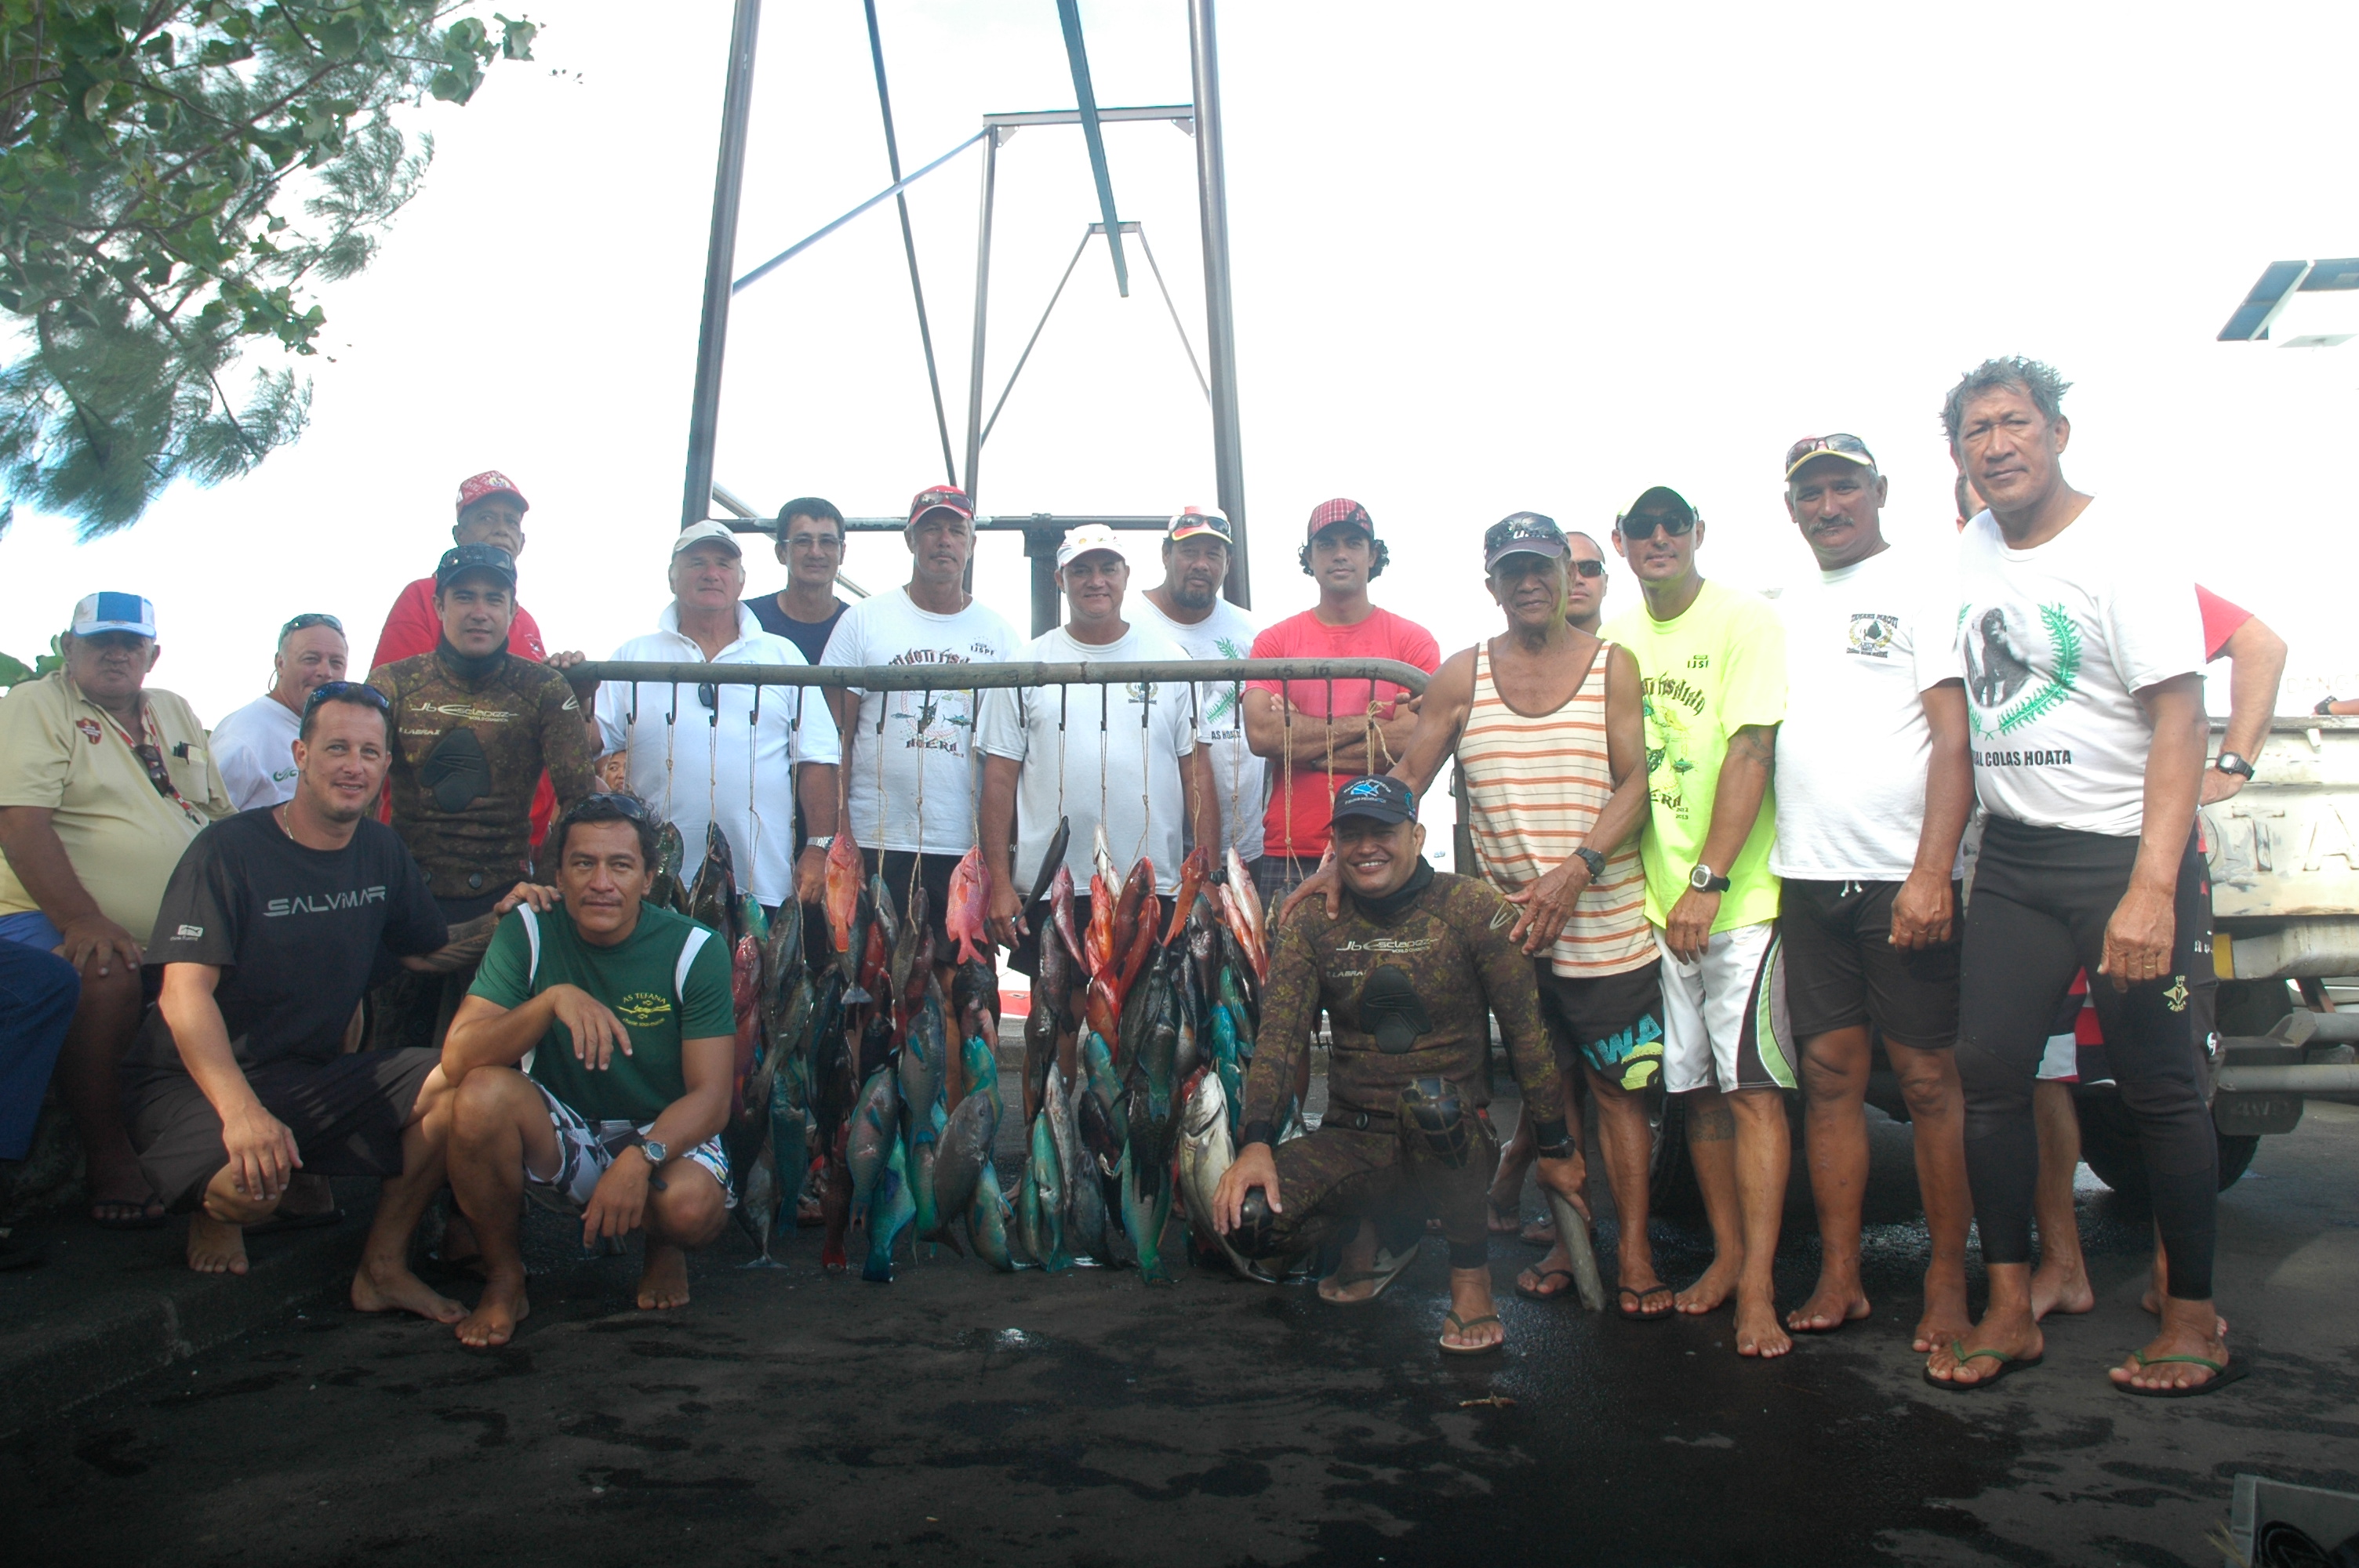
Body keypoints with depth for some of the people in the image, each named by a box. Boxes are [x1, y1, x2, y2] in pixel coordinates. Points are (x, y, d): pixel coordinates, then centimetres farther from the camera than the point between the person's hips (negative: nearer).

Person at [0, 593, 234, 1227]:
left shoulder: (175, 713, 21)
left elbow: (222, 818, 20)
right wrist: (83, 920, -24)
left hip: (180, 930, 6)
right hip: (58, 920, -5)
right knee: (107, 980, -36)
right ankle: (108, 1162, -20)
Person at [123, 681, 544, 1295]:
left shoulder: (381, 851, 4)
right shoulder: (229, 850, -16)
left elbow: (425, 952, 16)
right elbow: (185, 994, -25)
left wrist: (498, 922, -5)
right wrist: (241, 1110, -39)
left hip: (315, 1073, 6)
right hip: (197, 1084, -5)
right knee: (251, 1185, -35)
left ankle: (383, 1268, -2)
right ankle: (216, 1211, 6)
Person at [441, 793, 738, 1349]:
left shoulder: (694, 950, -12)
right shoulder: (527, 933, -8)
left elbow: (710, 1096, -17)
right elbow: (457, 1059, -19)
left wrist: (640, 1157, -35)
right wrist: (552, 1000, -36)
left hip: (663, 1136, -1)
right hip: (558, 1139, 2)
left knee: (692, 1206, -34)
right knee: (483, 1093, -29)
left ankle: (664, 1249, 7)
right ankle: (503, 1277, -5)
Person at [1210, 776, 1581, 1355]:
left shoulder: (1473, 908, -6)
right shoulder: (1311, 920, 2)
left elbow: (1526, 1029, -4)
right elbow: (1279, 1034, -7)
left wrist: (1556, 1150, -2)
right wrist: (1256, 1143, -20)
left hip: (1452, 1141, -3)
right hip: (1351, 1141, 3)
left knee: (1429, 1097, -37)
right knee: (1247, 1219, -22)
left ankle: (1471, 1269, -10)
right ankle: (1382, 1228, 11)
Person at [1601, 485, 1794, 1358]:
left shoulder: (1744, 622, -5)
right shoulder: (1612, 642, 11)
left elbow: (1749, 754, -13)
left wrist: (1707, 881, -19)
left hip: (1739, 898, -5)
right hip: (1655, 902, 5)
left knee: (1751, 1088, -6)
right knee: (1694, 1086, 11)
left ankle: (1757, 1285, -2)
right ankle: (1727, 1253, 24)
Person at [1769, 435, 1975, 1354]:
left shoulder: (1923, 589, 0)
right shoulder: (1784, 608, 17)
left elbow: (1955, 740, -8)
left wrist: (1931, 872, -17)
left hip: (1903, 879, -5)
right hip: (1806, 878, 5)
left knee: (1929, 1079, 0)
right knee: (1829, 1077, 6)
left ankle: (1947, 1286, 10)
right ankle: (1839, 1279, 13)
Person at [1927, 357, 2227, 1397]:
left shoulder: (2123, 558, -10)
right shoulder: (1969, 556, 9)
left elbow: (2179, 723, -16)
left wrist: (2152, 886, -25)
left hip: (2124, 849, -6)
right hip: (2011, 855, 6)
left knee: (2160, 1088, 0)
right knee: (1988, 1069, 2)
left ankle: (2193, 1319, 16)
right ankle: (2009, 1311, 12)